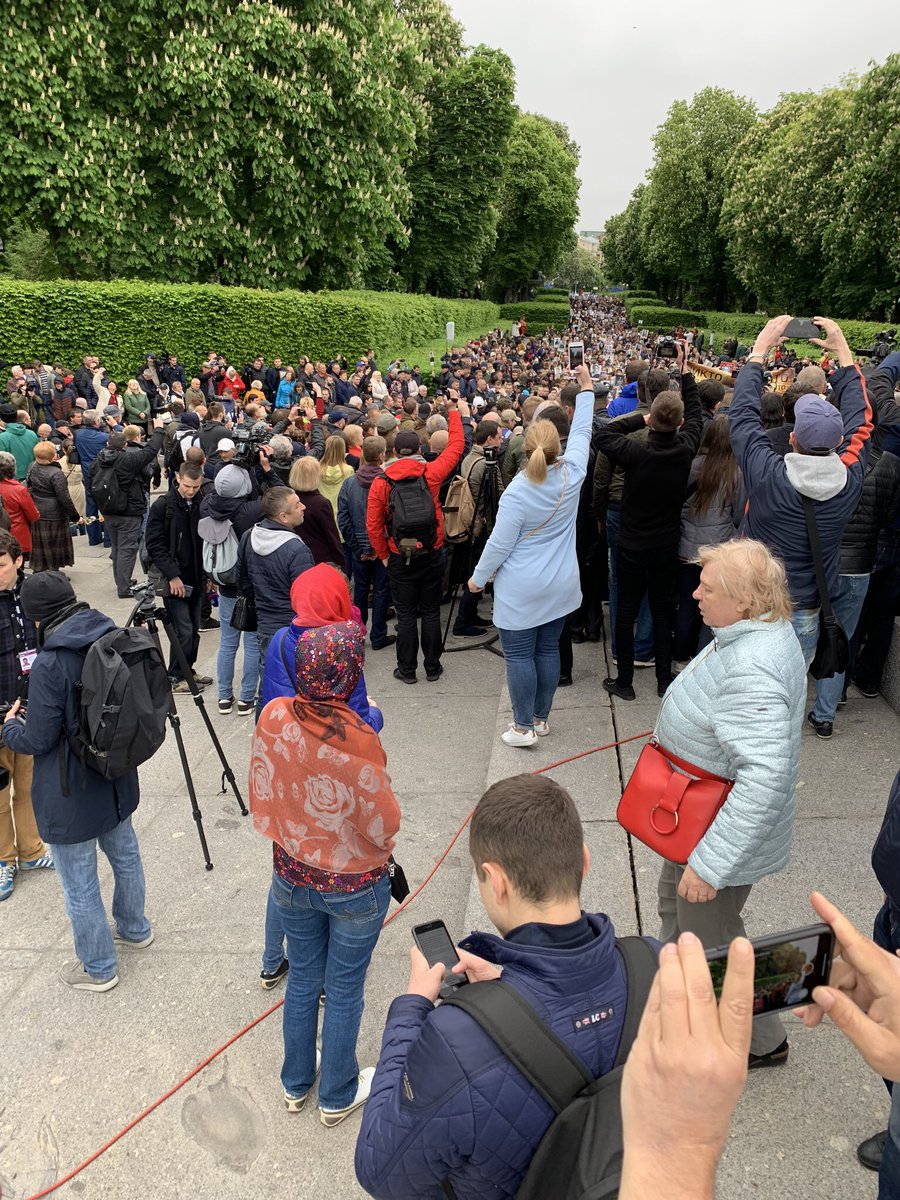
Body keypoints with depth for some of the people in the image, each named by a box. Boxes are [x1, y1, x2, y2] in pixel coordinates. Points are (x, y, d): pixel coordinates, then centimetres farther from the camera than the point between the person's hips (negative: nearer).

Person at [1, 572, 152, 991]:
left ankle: (98, 968, 31)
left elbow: (37, 740, -20)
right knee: (124, 855, 27)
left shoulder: (49, 665, -27)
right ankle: (134, 929, 49)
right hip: (116, 781, 7)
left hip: (70, 796, -7)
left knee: (80, 887, 12)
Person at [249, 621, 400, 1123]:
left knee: (302, 979, 25)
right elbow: (385, 825, -20)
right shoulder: (358, 740, -31)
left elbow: (261, 795, -1)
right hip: (355, 888, -4)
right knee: (344, 990, 18)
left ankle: (297, 1083, 45)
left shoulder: (272, 717, -16)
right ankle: (338, 1096, 39)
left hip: (292, 877, 4)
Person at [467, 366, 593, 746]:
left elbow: (500, 544, -15)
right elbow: (581, 433, 10)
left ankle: (524, 726, 13)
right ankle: (541, 718, 27)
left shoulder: (517, 492, -20)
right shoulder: (571, 475, -8)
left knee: (519, 654, 5)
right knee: (548, 650, 15)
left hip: (521, 590, -5)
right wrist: (586, 388, 22)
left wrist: (478, 577, 1)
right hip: (560, 586, 6)